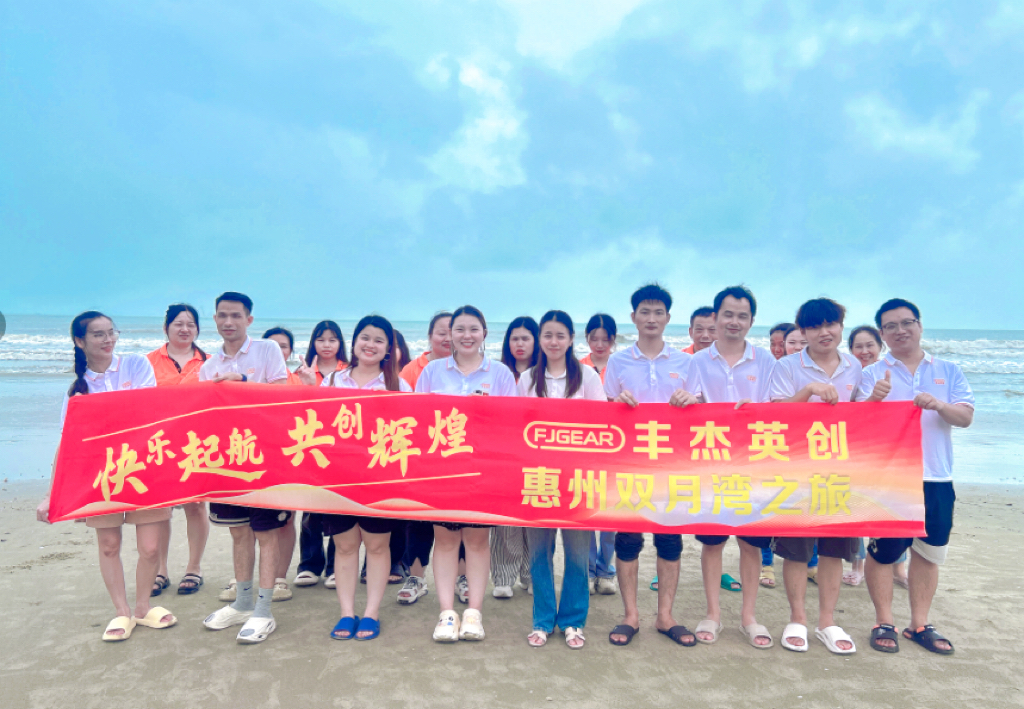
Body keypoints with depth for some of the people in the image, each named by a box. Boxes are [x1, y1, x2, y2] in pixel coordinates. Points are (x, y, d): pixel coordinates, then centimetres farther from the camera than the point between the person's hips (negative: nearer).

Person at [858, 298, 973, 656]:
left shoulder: (948, 371, 9)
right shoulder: (873, 374, 1)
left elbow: (965, 417, 0)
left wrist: (940, 405, -21)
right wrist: (873, 399, -32)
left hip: (937, 478, 3)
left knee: (928, 551, 11)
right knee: (882, 551, 2)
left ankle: (920, 624, 24)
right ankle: (884, 622, 16)